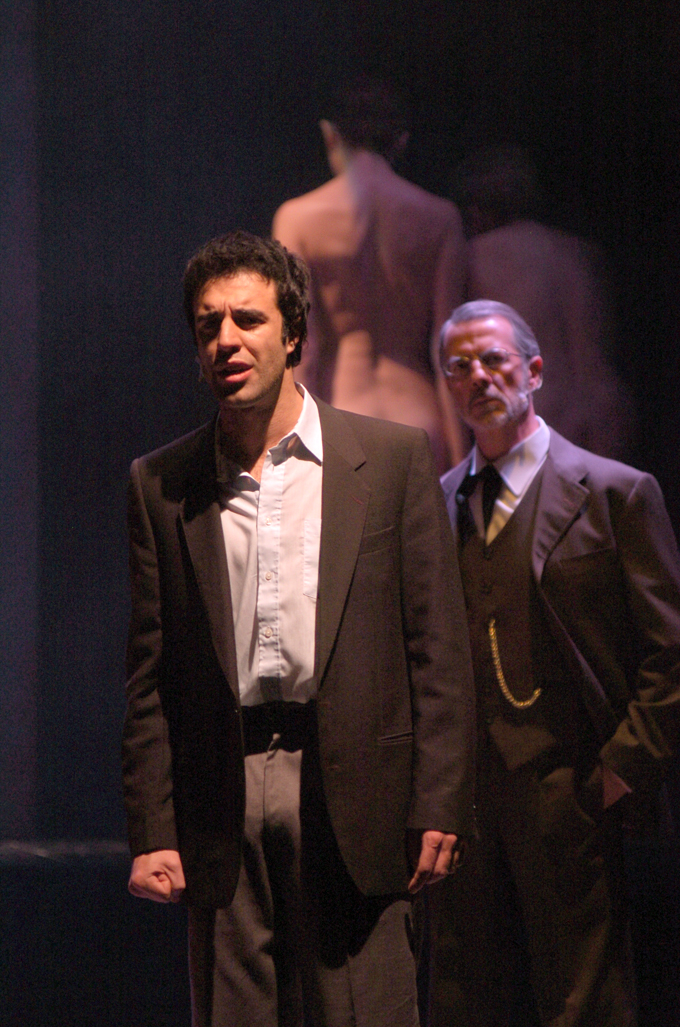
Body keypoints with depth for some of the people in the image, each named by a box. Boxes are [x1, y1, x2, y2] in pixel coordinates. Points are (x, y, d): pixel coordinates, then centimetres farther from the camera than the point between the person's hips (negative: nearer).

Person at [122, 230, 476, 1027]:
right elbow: (146, 674, 8)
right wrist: (150, 833, 1)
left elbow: (438, 647, 2)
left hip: (350, 791, -1)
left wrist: (438, 807, -5)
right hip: (221, 802, 1)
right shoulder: (160, 485, 8)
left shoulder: (393, 459, 5)